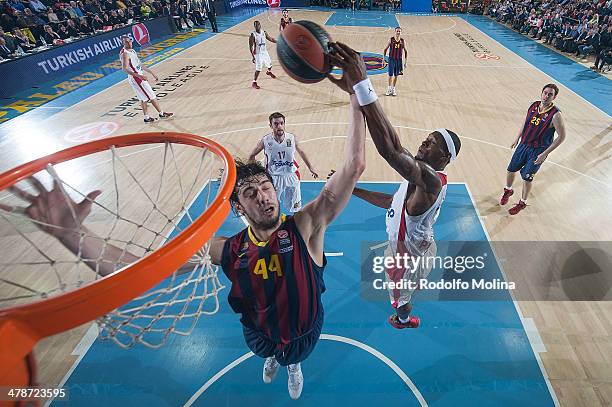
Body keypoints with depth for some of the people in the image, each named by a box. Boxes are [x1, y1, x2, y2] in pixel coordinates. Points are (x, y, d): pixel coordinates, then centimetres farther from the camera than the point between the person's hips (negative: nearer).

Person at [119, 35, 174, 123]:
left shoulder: (132, 51, 12)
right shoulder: (125, 54, -18)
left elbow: (140, 65, 20)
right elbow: (125, 69, -29)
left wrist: (152, 73, 20)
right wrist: (139, 76, -40)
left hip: (140, 77, 9)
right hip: (136, 79, -9)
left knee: (144, 98, 13)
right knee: (152, 97, -3)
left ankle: (147, 117, 19)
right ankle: (162, 114, 8)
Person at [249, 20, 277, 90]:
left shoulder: (264, 32, 0)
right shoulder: (253, 35, -16)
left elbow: (271, 39, 13)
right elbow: (250, 47, -17)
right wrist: (253, 57, -24)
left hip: (265, 52, 6)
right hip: (258, 54, -6)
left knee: (270, 65, 22)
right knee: (258, 69, -14)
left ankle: (269, 72, 58)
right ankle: (254, 83, -3)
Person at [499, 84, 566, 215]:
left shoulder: (555, 115, -22)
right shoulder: (534, 105, -5)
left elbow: (561, 136, -16)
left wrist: (545, 154, -20)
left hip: (538, 150, -5)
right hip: (523, 144, 5)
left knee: (526, 178, 2)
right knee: (511, 170, 13)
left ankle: (522, 203, 24)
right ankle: (508, 191, 42)